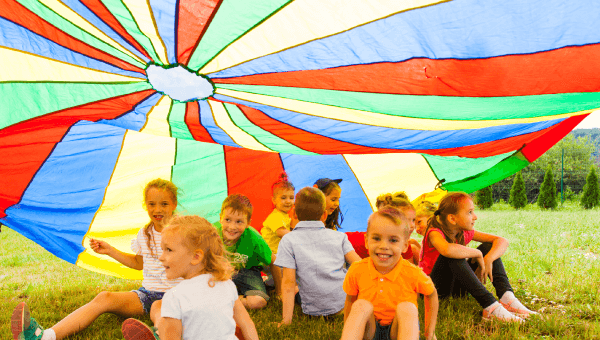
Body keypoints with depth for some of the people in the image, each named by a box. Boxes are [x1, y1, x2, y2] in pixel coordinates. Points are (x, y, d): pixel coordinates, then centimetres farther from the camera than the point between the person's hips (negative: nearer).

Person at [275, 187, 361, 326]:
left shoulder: (288, 240, -3)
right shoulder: (339, 236, 6)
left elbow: (288, 283, -9)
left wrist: (286, 320, -9)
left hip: (315, 310, -1)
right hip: (346, 302, 1)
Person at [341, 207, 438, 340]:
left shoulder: (412, 273, -16)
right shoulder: (357, 270, -13)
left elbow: (431, 294, 4)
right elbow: (350, 300, 4)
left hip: (400, 329, 0)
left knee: (407, 307, -30)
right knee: (361, 305, -29)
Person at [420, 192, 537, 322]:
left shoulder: (465, 233, -2)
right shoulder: (435, 233, -22)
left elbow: (502, 241, -4)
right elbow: (447, 250, -47)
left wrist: (488, 260, -24)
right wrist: (478, 254, -31)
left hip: (456, 287, 7)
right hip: (436, 288, -7)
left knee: (488, 246, -5)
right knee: (453, 257, -36)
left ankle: (506, 297, -24)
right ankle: (490, 306, -41)